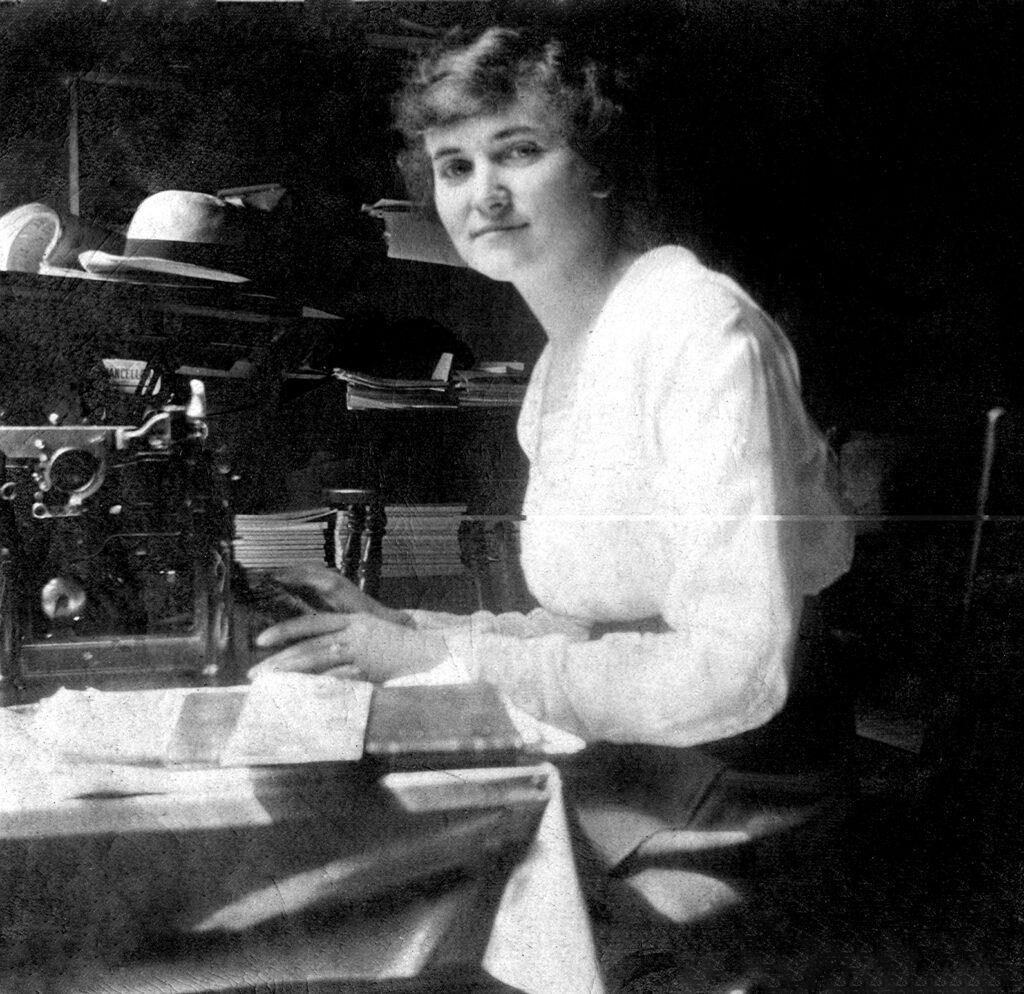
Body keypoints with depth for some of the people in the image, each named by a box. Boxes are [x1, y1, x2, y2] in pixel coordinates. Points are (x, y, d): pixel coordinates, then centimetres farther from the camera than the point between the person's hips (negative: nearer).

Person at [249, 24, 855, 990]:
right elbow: (595, 626, 10)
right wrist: (402, 630, -2)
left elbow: (735, 669, -25)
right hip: (624, 768, 7)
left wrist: (441, 656, -21)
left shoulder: (700, 328, -17)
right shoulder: (560, 366, 10)